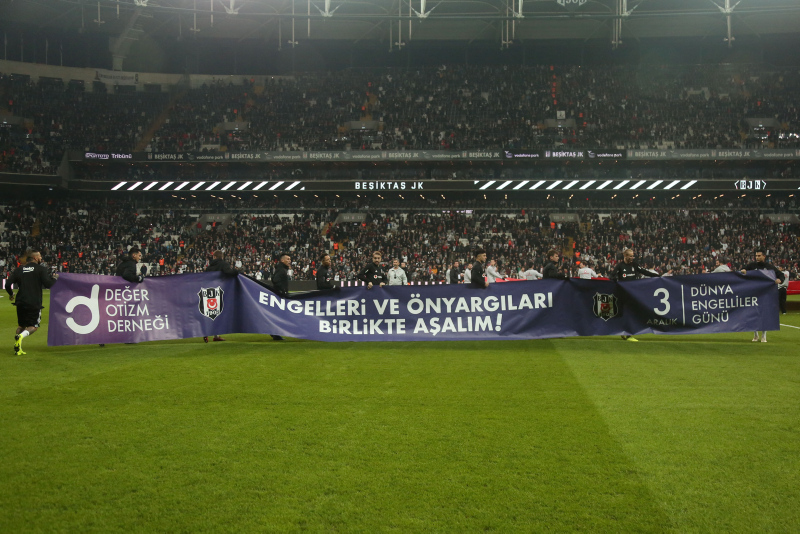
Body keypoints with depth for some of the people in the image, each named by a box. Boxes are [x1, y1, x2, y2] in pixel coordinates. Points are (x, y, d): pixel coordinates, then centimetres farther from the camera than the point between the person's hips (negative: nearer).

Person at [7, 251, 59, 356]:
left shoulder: (19, 269, 8)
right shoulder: (41, 269, -4)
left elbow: (8, 284, 4)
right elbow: (48, 284, -12)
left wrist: (11, 294, 23)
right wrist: (54, 278, 9)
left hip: (21, 302, 4)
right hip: (34, 303, -4)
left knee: (21, 325, 20)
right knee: (34, 326, 9)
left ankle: (17, 349, 8)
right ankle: (20, 336, -21)